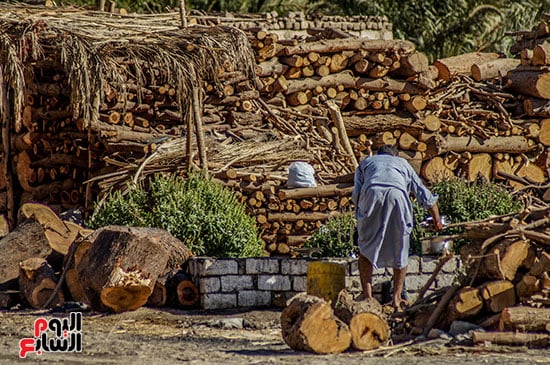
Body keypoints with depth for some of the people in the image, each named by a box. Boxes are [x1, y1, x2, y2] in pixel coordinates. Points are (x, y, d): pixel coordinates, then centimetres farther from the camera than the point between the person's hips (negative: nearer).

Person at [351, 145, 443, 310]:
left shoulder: (365, 162, 37)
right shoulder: (403, 163, 40)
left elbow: (356, 194, 19)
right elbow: (427, 197, 43)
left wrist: (361, 214, 30)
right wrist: (437, 222, 56)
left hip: (372, 192, -1)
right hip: (397, 193, 1)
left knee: (366, 248, 11)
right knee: (400, 248, 16)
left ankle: (367, 296, 3)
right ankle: (396, 298, 16)